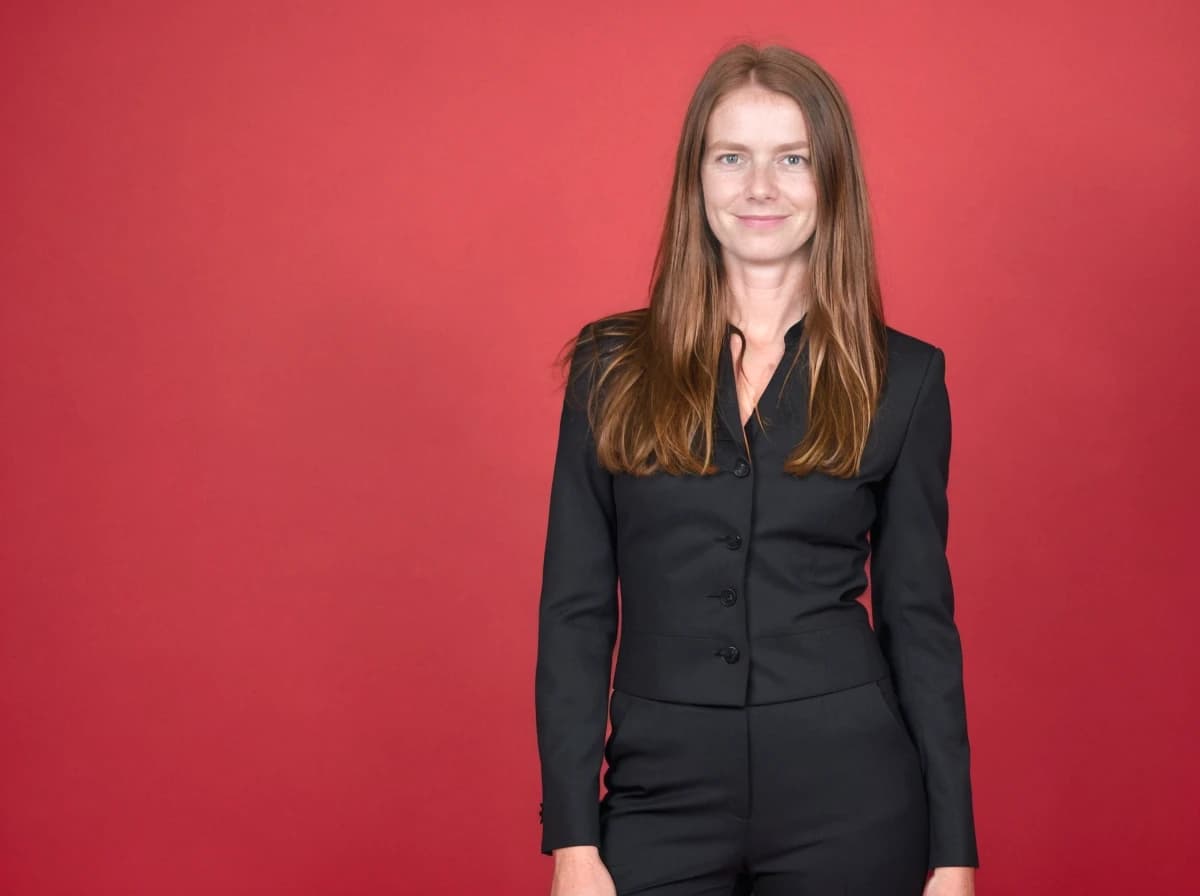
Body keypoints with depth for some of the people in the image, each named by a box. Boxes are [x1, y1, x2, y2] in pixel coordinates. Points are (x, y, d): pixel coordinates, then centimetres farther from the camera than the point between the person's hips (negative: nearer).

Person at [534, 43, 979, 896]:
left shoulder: (903, 378, 1)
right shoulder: (613, 368, 1)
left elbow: (920, 618, 3)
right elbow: (575, 610, 1)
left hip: (850, 793, 0)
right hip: (663, 794, 1)